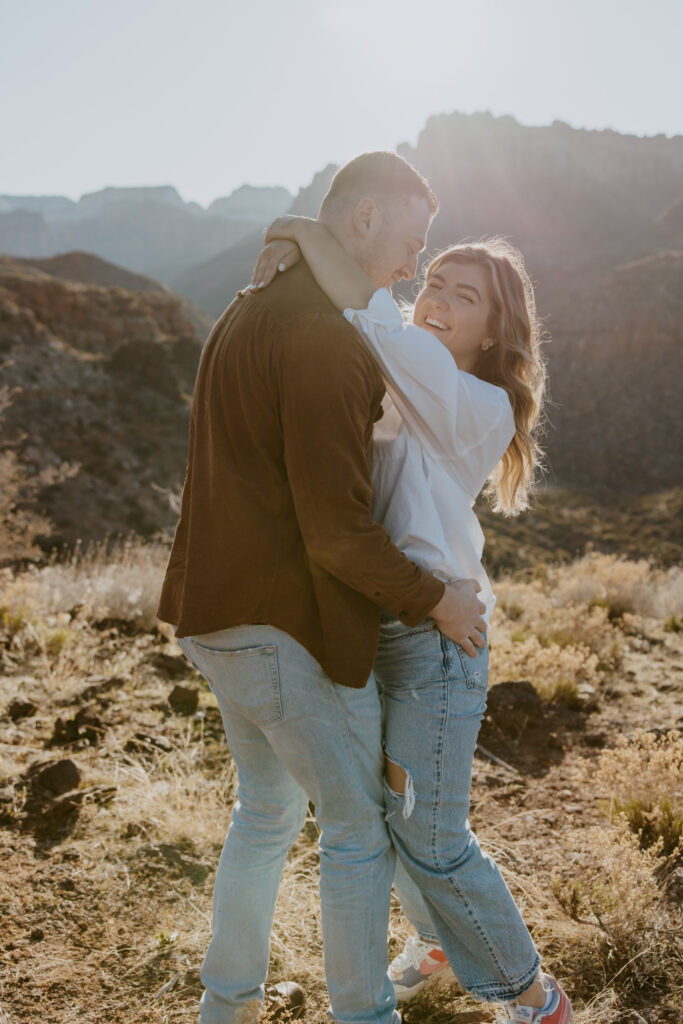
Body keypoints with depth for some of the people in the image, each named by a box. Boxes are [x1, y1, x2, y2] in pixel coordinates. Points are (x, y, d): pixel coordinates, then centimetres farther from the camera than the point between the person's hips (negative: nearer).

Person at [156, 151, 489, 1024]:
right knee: (361, 826, 8)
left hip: (222, 609, 10)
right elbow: (336, 532, -23)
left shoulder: (249, 313, 13)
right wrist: (435, 601, -8)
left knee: (270, 808, 23)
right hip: (288, 624, -10)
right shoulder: (324, 338, -20)